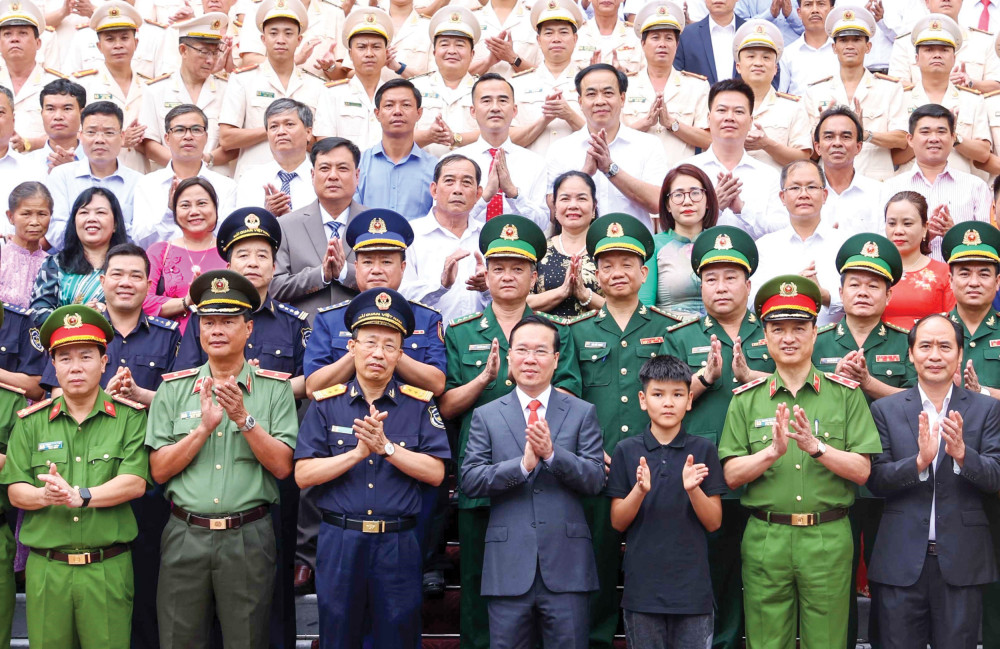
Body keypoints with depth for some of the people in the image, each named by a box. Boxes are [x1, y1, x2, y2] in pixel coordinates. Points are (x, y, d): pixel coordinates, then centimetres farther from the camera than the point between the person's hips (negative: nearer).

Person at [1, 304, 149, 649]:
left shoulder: (130, 417, 3)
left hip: (109, 568, -2)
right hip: (45, 568, 2)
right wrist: (45, 496, -18)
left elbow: (135, 483, -8)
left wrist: (81, 496, -20)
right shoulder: (31, 422, 9)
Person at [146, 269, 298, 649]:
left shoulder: (274, 388, 2)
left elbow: (282, 467, -6)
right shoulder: (174, 389, 6)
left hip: (248, 538, -1)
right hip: (185, 536, 1)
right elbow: (159, 471, -1)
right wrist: (204, 427, -13)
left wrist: (244, 419, -18)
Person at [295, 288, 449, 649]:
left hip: (398, 544, 0)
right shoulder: (326, 405, 4)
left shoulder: (419, 405, 4)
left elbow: (435, 473, -6)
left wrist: (386, 446, -16)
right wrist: (358, 453, -15)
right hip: (339, 541, 0)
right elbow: (303, 475, -4)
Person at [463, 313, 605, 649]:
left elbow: (595, 480, -1)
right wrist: (522, 464, -16)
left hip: (566, 567, 0)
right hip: (509, 567, 0)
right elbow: (470, 480, -2)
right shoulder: (486, 416, 8)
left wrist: (552, 453, -17)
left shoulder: (582, 413, 7)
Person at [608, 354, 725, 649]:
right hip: (642, 586, 0)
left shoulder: (703, 450, 1)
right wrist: (640, 490, -17)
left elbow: (714, 523, 0)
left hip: (692, 585, 0)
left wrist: (693, 489, -18)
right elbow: (618, 522, 1)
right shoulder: (626, 451, 2)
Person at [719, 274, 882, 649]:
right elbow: (731, 475, 0)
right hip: (765, 538, 1)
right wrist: (773, 451, -17)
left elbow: (861, 471, -2)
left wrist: (815, 446, -18)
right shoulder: (746, 399, 7)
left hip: (829, 538, -1)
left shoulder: (845, 394, 4)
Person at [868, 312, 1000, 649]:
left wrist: (962, 454, -23)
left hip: (961, 560, 0)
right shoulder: (885, 410, 3)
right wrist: (919, 461, -21)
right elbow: (875, 480, -3)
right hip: (901, 559, 0)